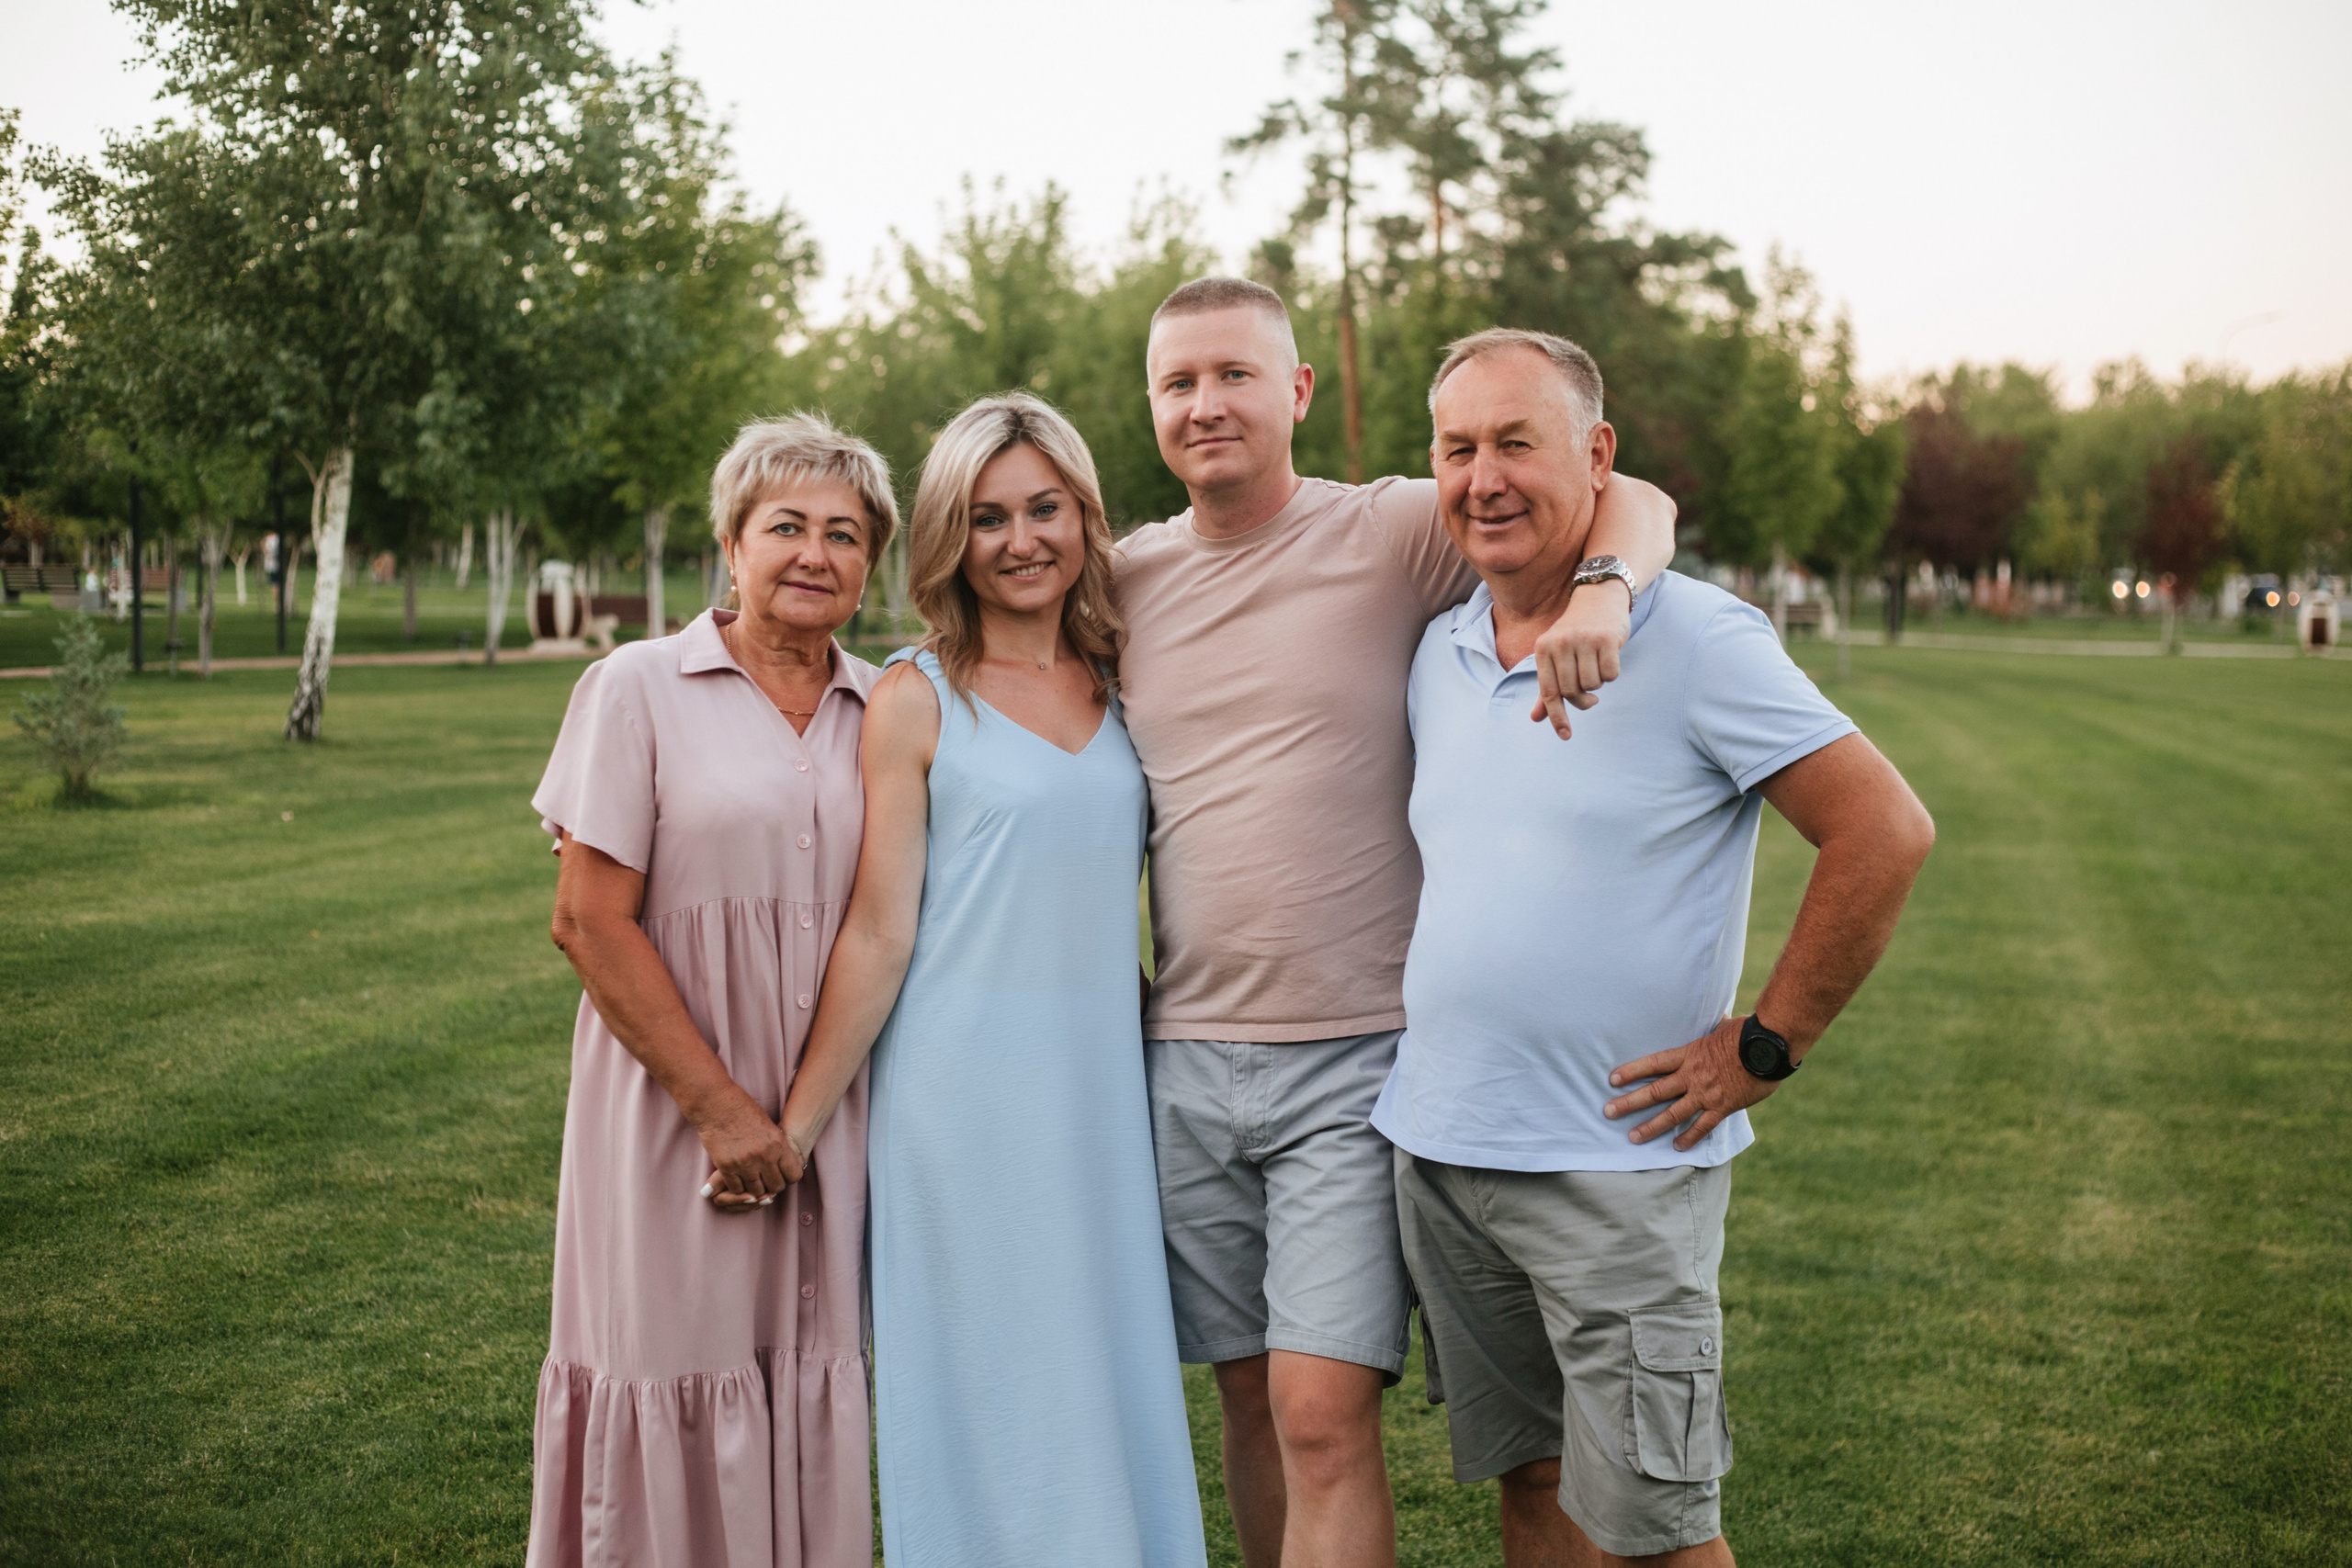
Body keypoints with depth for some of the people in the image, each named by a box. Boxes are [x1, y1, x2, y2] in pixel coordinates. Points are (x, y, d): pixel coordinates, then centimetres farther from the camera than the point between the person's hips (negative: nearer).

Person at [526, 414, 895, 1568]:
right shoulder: (641, 687, -3)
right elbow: (589, 920, -7)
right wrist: (718, 1106, -11)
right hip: (677, 1114, -3)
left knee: (821, 1408, 6)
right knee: (678, 1400, 2)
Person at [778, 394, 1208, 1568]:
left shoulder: (1121, 692, 10)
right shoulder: (918, 699, -3)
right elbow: (878, 936, -4)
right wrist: (796, 1129, -5)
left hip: (1100, 1099, 4)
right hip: (964, 1106, -4)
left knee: (1108, 1393, 11)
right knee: (986, 1406, 3)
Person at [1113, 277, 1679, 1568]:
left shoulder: (1390, 533, -5)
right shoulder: (1125, 578, 8)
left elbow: (1632, 500, -9)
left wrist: (1603, 588, -32)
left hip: (1354, 1059, -4)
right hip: (1185, 1058, 4)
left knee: (1324, 1418, -9)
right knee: (1253, 1403, 14)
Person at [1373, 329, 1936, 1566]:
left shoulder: (1693, 638, -11)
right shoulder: (1438, 655, 9)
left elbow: (1885, 832, -14)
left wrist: (1764, 1050, -12)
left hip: (1619, 1161, -6)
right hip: (1438, 1145, 6)